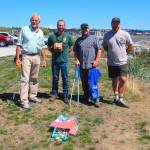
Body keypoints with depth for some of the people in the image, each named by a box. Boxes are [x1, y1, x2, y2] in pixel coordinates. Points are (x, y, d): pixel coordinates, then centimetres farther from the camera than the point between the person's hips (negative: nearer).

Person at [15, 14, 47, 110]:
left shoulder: (41, 32, 9)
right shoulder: (24, 30, -2)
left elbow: (43, 47, 13)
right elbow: (19, 45, -3)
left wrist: (44, 59, 7)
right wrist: (17, 58, -9)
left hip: (36, 57, 5)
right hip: (26, 56, -4)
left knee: (34, 78, 12)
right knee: (25, 79, -8)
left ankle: (32, 96, 23)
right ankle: (24, 101, -8)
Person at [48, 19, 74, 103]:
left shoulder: (68, 36, 2)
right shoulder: (52, 36, 3)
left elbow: (71, 47, 13)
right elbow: (49, 47, 14)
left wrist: (65, 52, 1)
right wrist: (53, 49, -3)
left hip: (64, 61, -1)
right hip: (55, 60, 1)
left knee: (65, 79, 3)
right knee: (55, 78, 10)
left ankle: (66, 96, 14)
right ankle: (54, 94, 24)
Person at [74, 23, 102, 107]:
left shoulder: (94, 38, 5)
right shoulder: (78, 40, 15)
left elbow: (99, 50, 0)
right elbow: (75, 51, 17)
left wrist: (96, 60, -9)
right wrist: (77, 60, 1)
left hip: (91, 65, -4)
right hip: (82, 65, 4)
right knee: (84, 83, 10)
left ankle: (96, 99, 0)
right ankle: (87, 98, 23)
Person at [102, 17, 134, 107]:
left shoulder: (125, 34, -4)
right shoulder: (107, 35, 2)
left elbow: (131, 46, 7)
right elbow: (105, 46, 17)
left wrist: (124, 53, 4)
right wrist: (111, 53, 8)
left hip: (122, 62, -2)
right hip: (111, 62, 2)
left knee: (123, 80, -9)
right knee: (114, 80, 10)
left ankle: (120, 98, 2)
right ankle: (116, 96, 26)